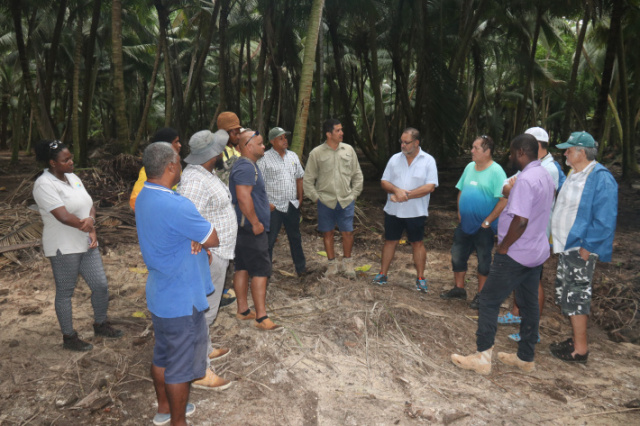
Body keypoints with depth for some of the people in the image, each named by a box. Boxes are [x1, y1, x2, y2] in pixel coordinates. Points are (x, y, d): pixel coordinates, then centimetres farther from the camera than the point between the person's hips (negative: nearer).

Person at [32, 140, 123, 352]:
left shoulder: (73, 178, 10)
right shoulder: (45, 184, -16)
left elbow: (90, 205, 7)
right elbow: (63, 216, -24)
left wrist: (91, 222, -15)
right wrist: (87, 227, -10)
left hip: (86, 244, 8)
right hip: (63, 248, -8)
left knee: (101, 285, 11)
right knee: (65, 293, 7)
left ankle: (100, 324, 32)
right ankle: (69, 338, 22)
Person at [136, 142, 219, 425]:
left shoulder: (143, 197, 2)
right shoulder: (177, 207, -29)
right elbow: (213, 239, -19)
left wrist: (196, 239, -14)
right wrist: (200, 239, -1)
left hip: (158, 295, 9)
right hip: (182, 301, -9)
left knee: (162, 356, 25)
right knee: (181, 367, 8)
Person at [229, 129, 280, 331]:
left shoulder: (246, 165, 16)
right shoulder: (246, 167, -19)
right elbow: (243, 197, -28)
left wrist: (265, 204, 21)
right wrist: (256, 223, -23)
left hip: (245, 228, 11)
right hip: (251, 229, -11)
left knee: (243, 268, 14)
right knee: (261, 271, -6)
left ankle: (243, 310, 25)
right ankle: (261, 318, -1)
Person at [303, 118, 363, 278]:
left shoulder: (349, 150, 4)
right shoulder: (316, 153, -3)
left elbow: (357, 175, 12)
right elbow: (308, 179, 2)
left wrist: (354, 193, 5)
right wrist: (315, 197, -2)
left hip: (346, 200, 1)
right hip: (326, 201, -1)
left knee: (347, 232, 2)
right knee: (327, 233, 8)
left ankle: (347, 263, 22)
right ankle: (332, 263, 24)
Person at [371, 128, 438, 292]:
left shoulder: (428, 161, -6)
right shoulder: (395, 159, 4)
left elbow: (430, 186, -14)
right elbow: (384, 182, 3)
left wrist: (407, 195, -19)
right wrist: (397, 190, -18)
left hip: (416, 212, -3)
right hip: (393, 210, 3)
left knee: (417, 243, 9)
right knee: (390, 241, 10)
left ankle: (420, 278, 20)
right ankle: (382, 274, 20)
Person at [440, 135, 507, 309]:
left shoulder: (496, 171, -15)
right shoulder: (470, 167, 6)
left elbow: (504, 200, -20)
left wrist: (488, 221, -18)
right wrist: (459, 213, 7)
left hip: (484, 227, -7)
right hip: (465, 223, 7)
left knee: (484, 260, 7)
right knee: (457, 255, 13)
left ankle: (481, 295, 22)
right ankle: (459, 289, 30)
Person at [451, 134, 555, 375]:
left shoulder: (526, 179, -21)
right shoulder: (545, 176, 10)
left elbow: (520, 221, -26)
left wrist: (503, 247, -16)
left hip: (516, 254, -10)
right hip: (537, 252, 10)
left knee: (489, 300, -2)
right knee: (529, 304, 15)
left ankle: (482, 358, 2)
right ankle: (526, 358, 26)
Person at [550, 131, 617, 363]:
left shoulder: (600, 178, -17)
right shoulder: (574, 174, 11)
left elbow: (605, 219, -20)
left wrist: (587, 247, -19)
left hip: (580, 250, -9)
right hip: (566, 247, 9)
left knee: (576, 296, -1)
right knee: (566, 294, 16)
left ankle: (580, 349, 11)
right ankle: (576, 338, 30)